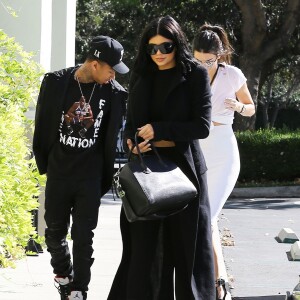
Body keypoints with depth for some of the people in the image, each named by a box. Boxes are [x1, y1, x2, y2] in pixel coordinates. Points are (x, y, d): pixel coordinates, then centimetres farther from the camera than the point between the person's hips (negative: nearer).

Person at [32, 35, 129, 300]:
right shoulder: (55, 83, -7)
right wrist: (44, 164, 6)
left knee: (84, 237, 0)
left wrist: (105, 178, 2)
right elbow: (42, 127, 3)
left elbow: (111, 138, 1)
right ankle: (63, 275, 37)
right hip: (58, 175, 1)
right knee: (55, 231, 13)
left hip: (90, 178, -1)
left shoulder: (113, 93, -6)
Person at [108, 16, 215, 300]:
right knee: (143, 242, -1)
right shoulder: (140, 76, 10)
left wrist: (158, 130, -17)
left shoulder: (195, 75, -3)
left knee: (185, 242, 1)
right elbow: (131, 123, 13)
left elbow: (202, 126, -9)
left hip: (183, 167, -3)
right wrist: (131, 141, -10)